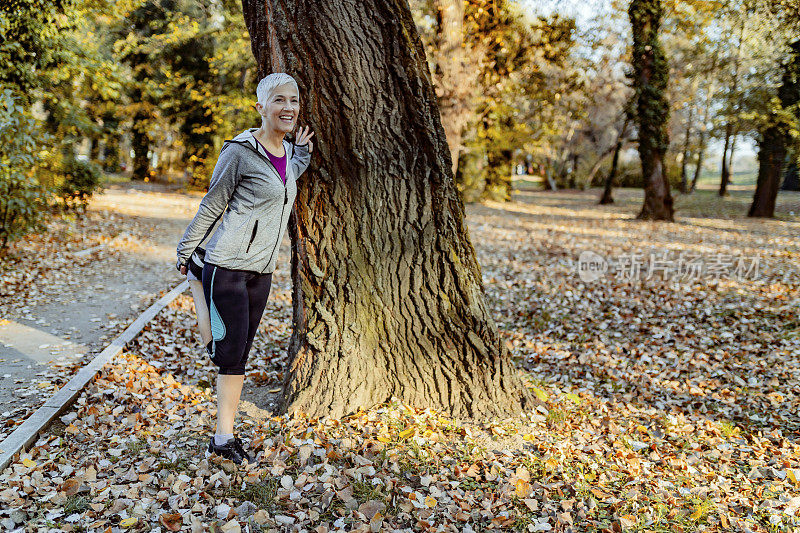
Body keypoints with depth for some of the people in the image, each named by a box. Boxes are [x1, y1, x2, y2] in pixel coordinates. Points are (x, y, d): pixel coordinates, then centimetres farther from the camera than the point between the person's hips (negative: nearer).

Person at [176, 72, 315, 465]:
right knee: (231, 354, -4)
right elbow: (211, 206, -4)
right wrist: (185, 252, 4)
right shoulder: (239, 151, -12)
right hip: (227, 266, -7)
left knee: (239, 354, 11)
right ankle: (225, 436, 10)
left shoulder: (287, 152, 10)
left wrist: (303, 152, 21)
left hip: (261, 270, 7)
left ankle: (223, 438, 20)